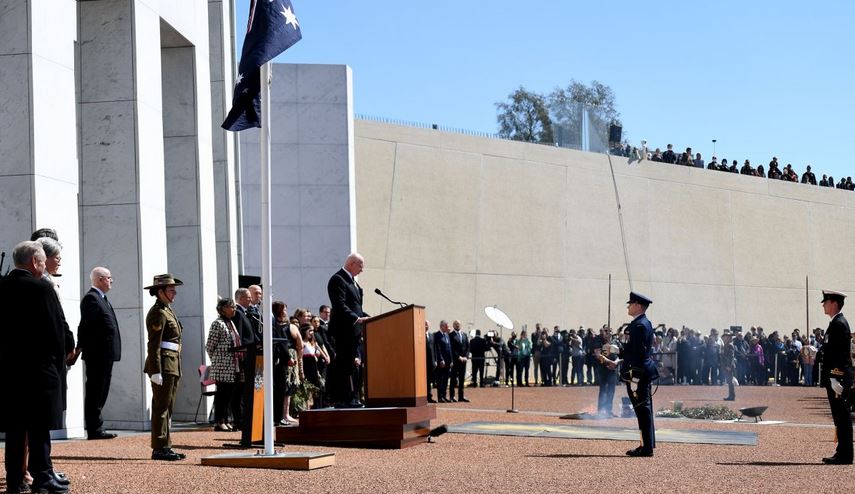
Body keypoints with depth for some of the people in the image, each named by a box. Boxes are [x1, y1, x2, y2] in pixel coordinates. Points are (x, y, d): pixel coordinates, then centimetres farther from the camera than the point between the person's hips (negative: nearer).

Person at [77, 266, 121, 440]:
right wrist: (80, 346, -19)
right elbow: (85, 325, -17)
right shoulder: (91, 298, -13)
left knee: (100, 393, 13)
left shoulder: (101, 299, 19)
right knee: (95, 393, -6)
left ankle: (95, 428, 18)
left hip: (105, 355, 10)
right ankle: (94, 430, -4)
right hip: (97, 354, -10)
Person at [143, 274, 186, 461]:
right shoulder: (158, 313, -12)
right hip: (164, 364, -10)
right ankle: (159, 448, -7)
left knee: (166, 408, 11)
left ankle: (165, 447, 15)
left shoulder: (167, 311, 19)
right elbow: (154, 345, -17)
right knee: (161, 407, -8)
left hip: (172, 366, 10)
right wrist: (156, 371, -22)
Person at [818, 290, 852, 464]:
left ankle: (844, 455, -6)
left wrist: (835, 378, -23)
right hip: (835, 377, 10)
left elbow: (840, 353, -20)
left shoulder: (839, 324, -14)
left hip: (837, 377, -10)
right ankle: (843, 453, 15)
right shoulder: (836, 323, 18)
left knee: (841, 416, -7)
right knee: (840, 416, 12)